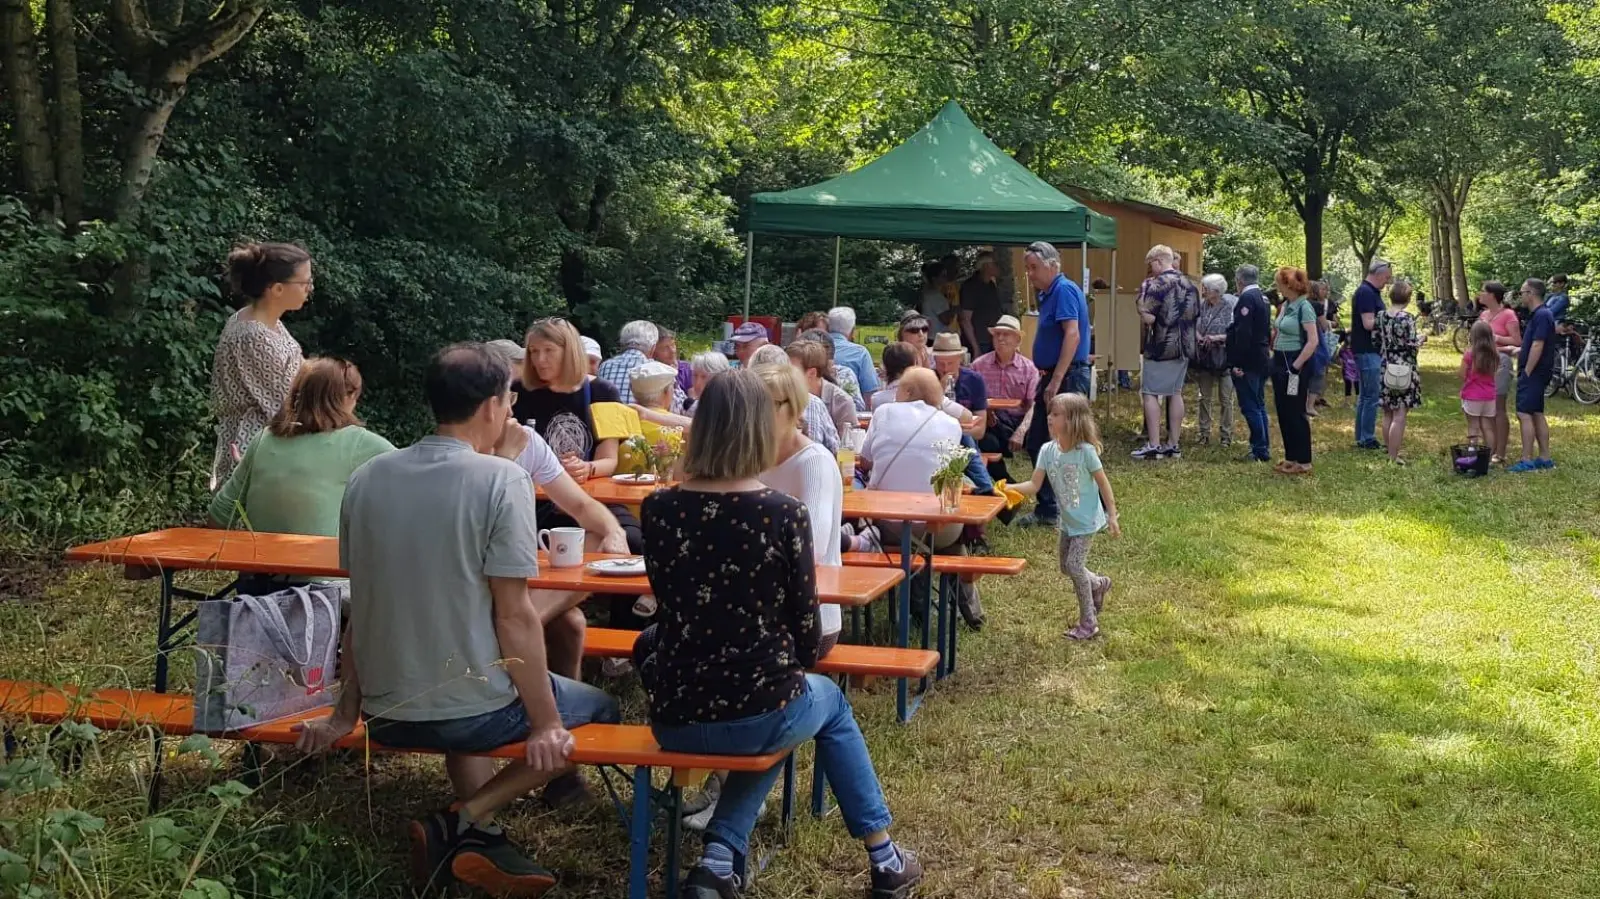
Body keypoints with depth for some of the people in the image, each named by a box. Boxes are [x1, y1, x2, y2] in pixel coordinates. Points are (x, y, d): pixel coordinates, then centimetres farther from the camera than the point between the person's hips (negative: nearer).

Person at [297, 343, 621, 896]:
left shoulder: (367, 479, 3)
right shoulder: (500, 480, -14)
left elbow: (363, 606, 9)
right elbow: (514, 615, -16)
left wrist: (347, 712, 17)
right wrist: (545, 723, -7)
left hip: (385, 712, 6)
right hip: (472, 709, -6)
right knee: (600, 710, 21)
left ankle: (478, 836, 16)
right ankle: (460, 822, 5)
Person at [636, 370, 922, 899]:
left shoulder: (658, 510, -4)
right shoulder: (785, 514, -12)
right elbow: (806, 636, -4)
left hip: (676, 717, 2)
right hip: (760, 711, -2)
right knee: (829, 700, 32)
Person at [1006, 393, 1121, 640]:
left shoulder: (1086, 451, -22)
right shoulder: (1048, 450, -8)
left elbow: (1103, 483, -12)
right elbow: (1034, 485, -11)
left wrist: (1112, 516, -9)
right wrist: (1009, 487, -27)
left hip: (1087, 520, -6)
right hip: (1067, 521, 6)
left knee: (1075, 565, -11)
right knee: (1067, 567, 16)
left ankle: (1089, 623, 3)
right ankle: (1099, 584, 46)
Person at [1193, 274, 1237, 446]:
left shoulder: (1232, 305, -14)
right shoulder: (1201, 304, -1)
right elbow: (1194, 324, 9)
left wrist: (1217, 338, -23)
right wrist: (1198, 336, -11)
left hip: (1224, 359, -5)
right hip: (1204, 358, 5)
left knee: (1225, 399, 5)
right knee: (1205, 398, 12)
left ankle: (1226, 435, 15)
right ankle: (1204, 433, 21)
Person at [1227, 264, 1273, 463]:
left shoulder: (1247, 298, -16)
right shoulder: (1262, 298, 13)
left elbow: (1243, 333, -22)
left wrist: (1237, 363, -22)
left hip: (1248, 362, -10)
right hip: (1262, 360, 10)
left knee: (1250, 407, -5)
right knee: (1258, 405, 16)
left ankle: (1260, 450, -4)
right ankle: (1263, 447, 21)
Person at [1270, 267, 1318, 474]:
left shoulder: (1303, 308, -14)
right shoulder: (1285, 306, 10)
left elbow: (1313, 342, -18)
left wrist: (1296, 366, -18)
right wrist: (1272, 352, 9)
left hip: (1294, 365, -8)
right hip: (1280, 363, 8)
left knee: (1295, 414, -3)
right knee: (1283, 413, 11)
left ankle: (1303, 462, 5)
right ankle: (1291, 457, 20)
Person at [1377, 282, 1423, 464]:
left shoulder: (1382, 317, 4)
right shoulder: (1407, 318, -15)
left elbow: (1377, 341, 9)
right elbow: (1411, 345, -17)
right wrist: (1421, 339, 3)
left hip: (1386, 370, 7)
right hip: (1404, 371, -7)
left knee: (1388, 414, 15)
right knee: (1399, 416, -4)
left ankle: (1388, 450, 24)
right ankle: (1393, 457, -4)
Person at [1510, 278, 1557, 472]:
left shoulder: (1542, 316, -17)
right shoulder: (1538, 314, 14)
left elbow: (1537, 347, -22)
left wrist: (1527, 372, -20)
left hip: (1534, 373, -10)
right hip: (1536, 373, 10)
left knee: (1524, 414, -11)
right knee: (1537, 414, 12)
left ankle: (1527, 461, -11)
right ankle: (1545, 458, 16)